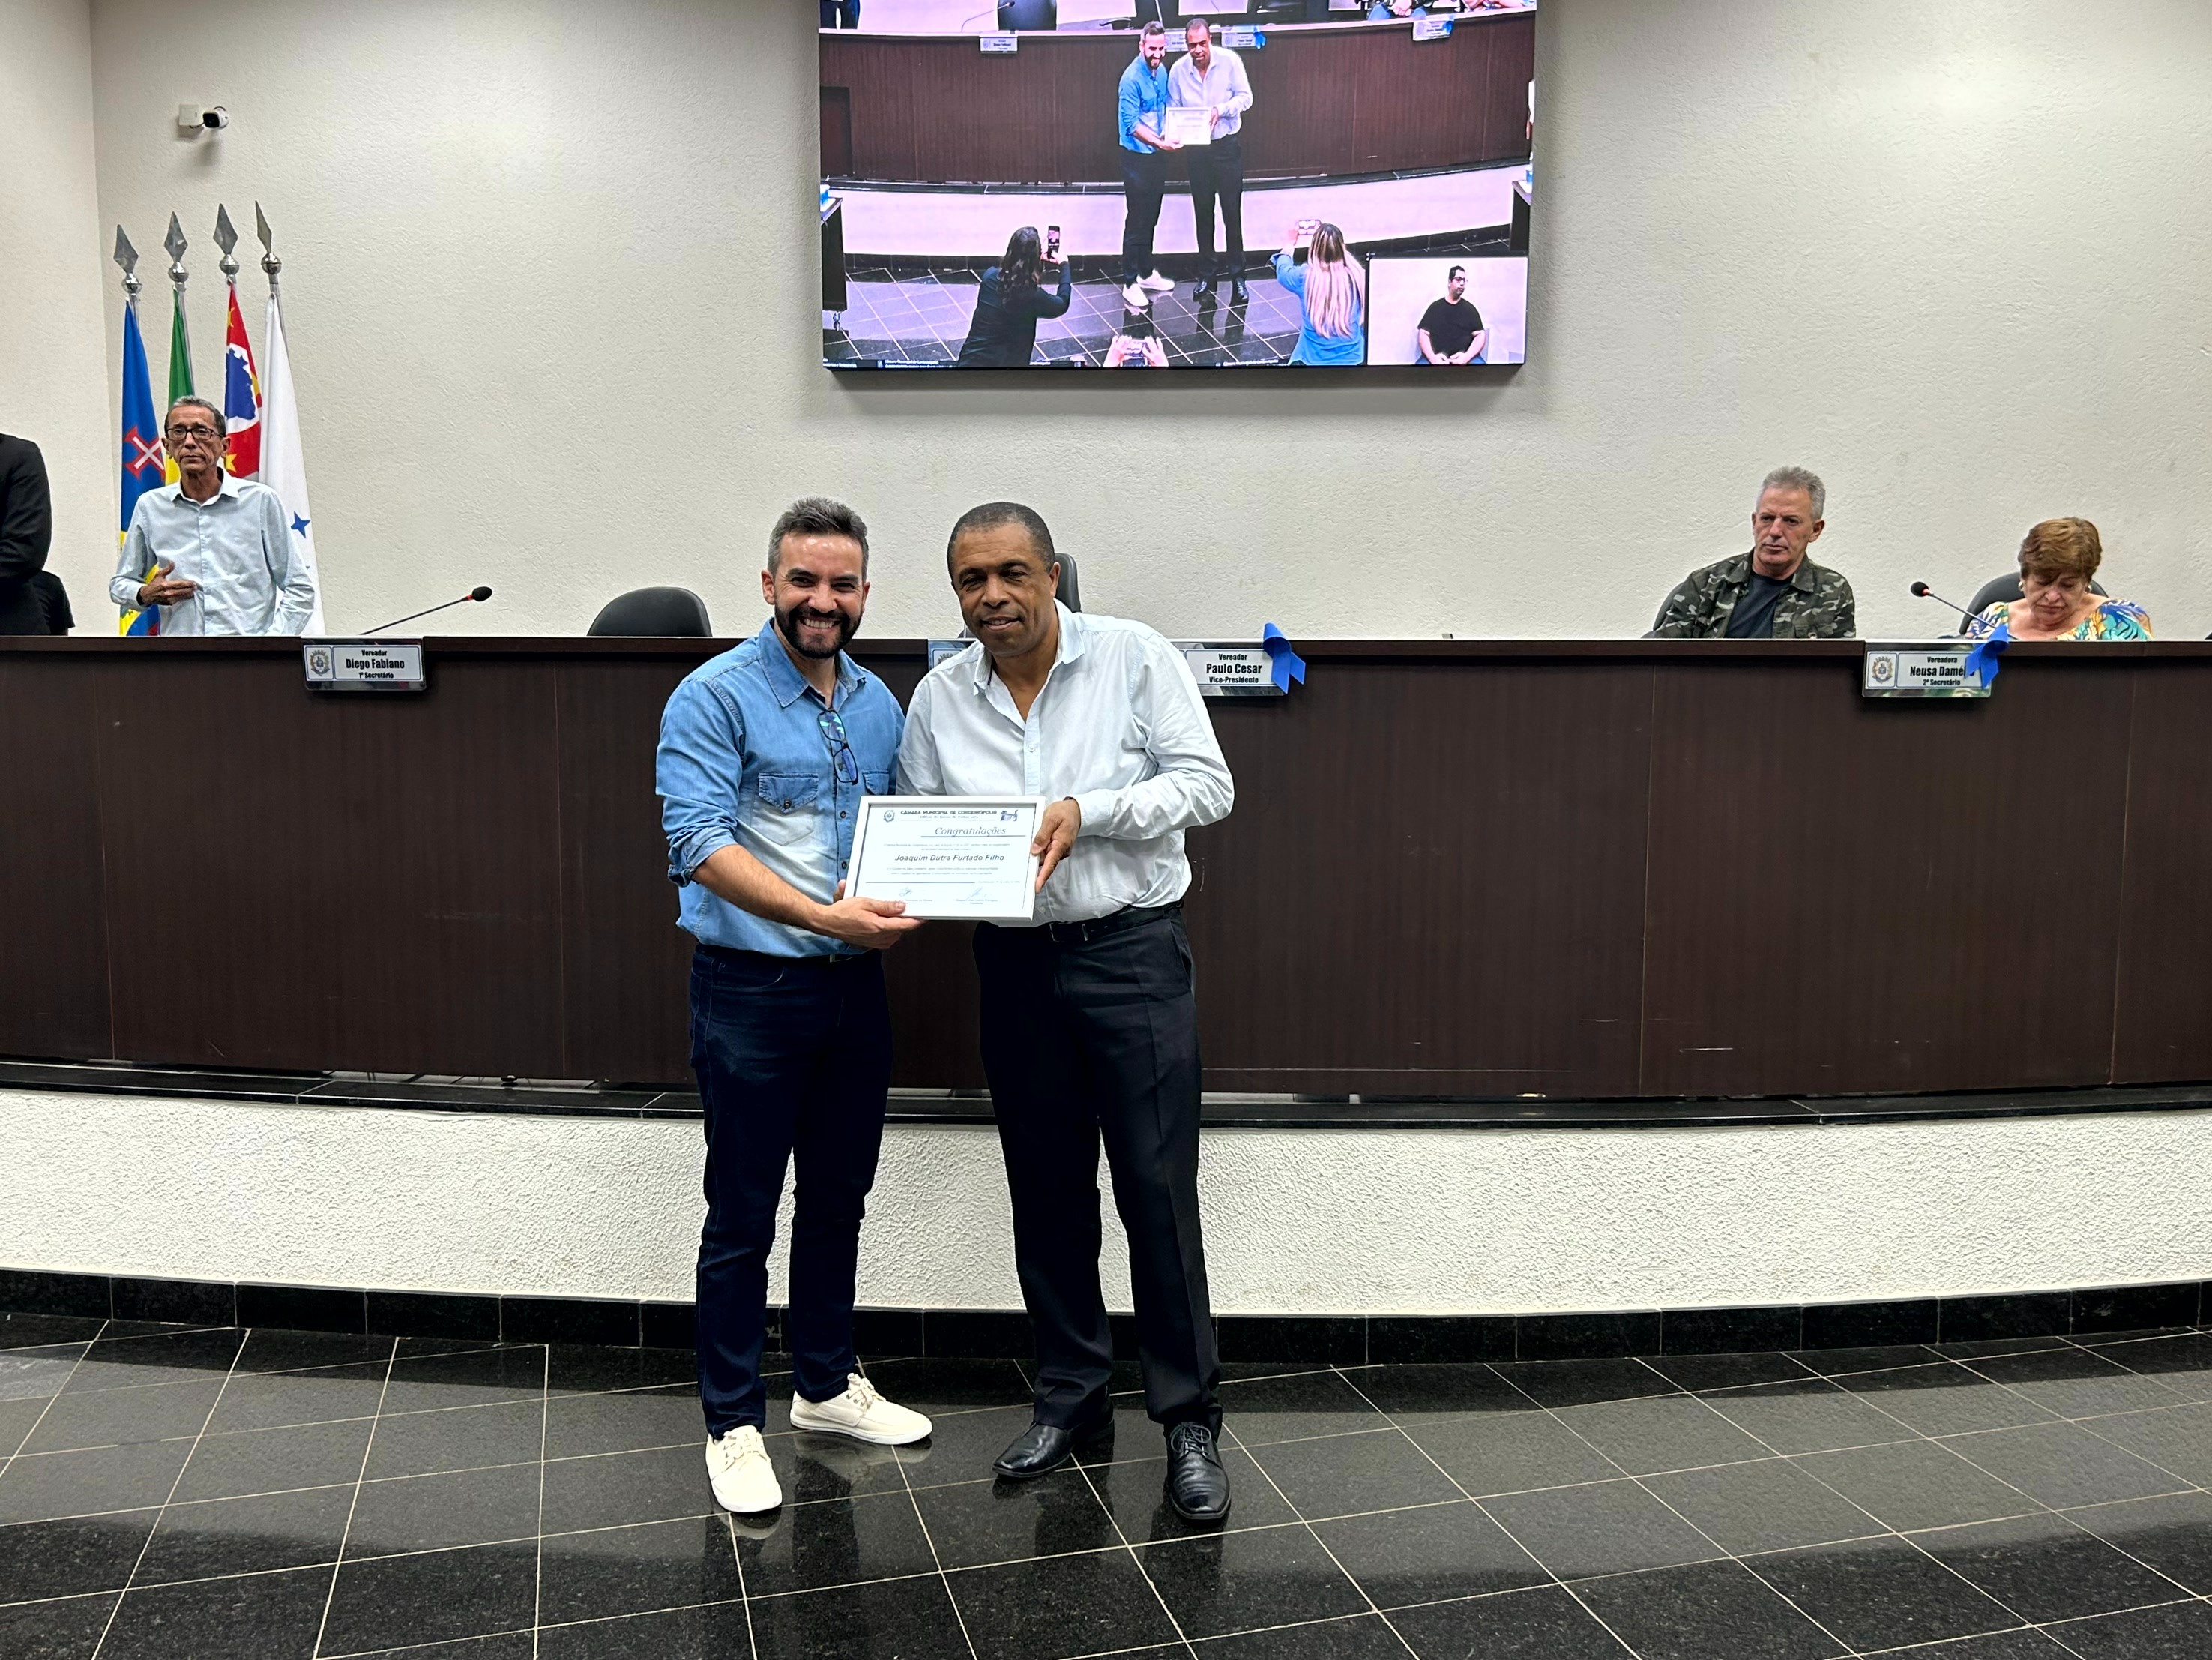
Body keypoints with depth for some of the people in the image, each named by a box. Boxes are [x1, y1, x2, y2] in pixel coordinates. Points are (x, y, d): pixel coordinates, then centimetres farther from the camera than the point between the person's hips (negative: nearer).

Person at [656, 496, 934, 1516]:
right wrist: (823, 917, -29)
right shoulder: (715, 697, -10)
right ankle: (733, 1424, 20)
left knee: (838, 1199, 18)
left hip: (855, 985, 6)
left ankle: (826, 1385, 36)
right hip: (752, 986, -6)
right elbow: (701, 843, -20)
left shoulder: (879, 703, 10)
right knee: (743, 1219, 5)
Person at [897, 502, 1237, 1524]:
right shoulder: (939, 697, 6)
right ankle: (1072, 1396, 29)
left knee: (1158, 1189, -2)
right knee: (1046, 1191, 13)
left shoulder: (1137, 659, -4)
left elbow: (1206, 785, -7)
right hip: (1014, 963, 4)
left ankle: (1189, 1419, 12)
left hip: (1132, 950, -4)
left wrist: (1086, 809, -18)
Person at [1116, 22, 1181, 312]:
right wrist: (1160, 142, -28)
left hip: (1158, 155, 8)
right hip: (1137, 156, -8)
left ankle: (1146, 272, 29)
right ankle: (1130, 283, 2)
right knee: (1136, 220, -4)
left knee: (1151, 218, 17)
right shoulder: (1132, 78, -19)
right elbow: (1131, 124, -21)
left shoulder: (1162, 71, 6)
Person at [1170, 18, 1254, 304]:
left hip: (1228, 145, -2)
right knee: (1202, 212, 11)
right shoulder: (1178, 70, -5)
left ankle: (1237, 275, 10)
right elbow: (1174, 110, 3)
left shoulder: (1229, 61, -11)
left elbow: (1245, 97, -7)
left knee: (1232, 211, 1)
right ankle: (1207, 272, 24)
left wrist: (1221, 110, -24)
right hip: (1196, 148, 2)